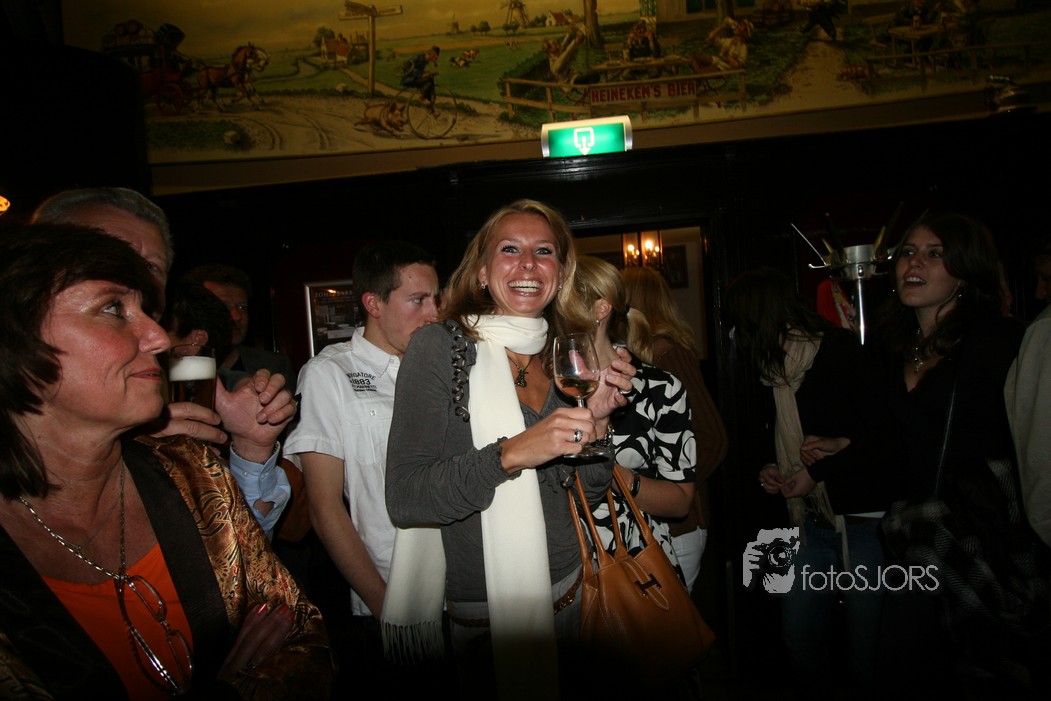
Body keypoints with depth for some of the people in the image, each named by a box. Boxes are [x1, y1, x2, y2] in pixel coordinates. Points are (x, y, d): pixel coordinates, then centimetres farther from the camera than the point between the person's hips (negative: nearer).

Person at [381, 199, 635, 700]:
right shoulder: (439, 348, -13)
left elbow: (591, 489, 6)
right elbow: (405, 499, -20)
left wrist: (597, 419, -11)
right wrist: (511, 454, -31)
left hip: (569, 596, 5)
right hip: (485, 615, -5)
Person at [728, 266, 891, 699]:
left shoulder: (843, 353, -12)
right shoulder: (775, 371, 10)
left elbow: (887, 437, -18)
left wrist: (819, 472, -14)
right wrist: (771, 470, 3)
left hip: (865, 524, -7)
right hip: (814, 526, 7)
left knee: (865, 647, 3)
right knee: (798, 634, 12)